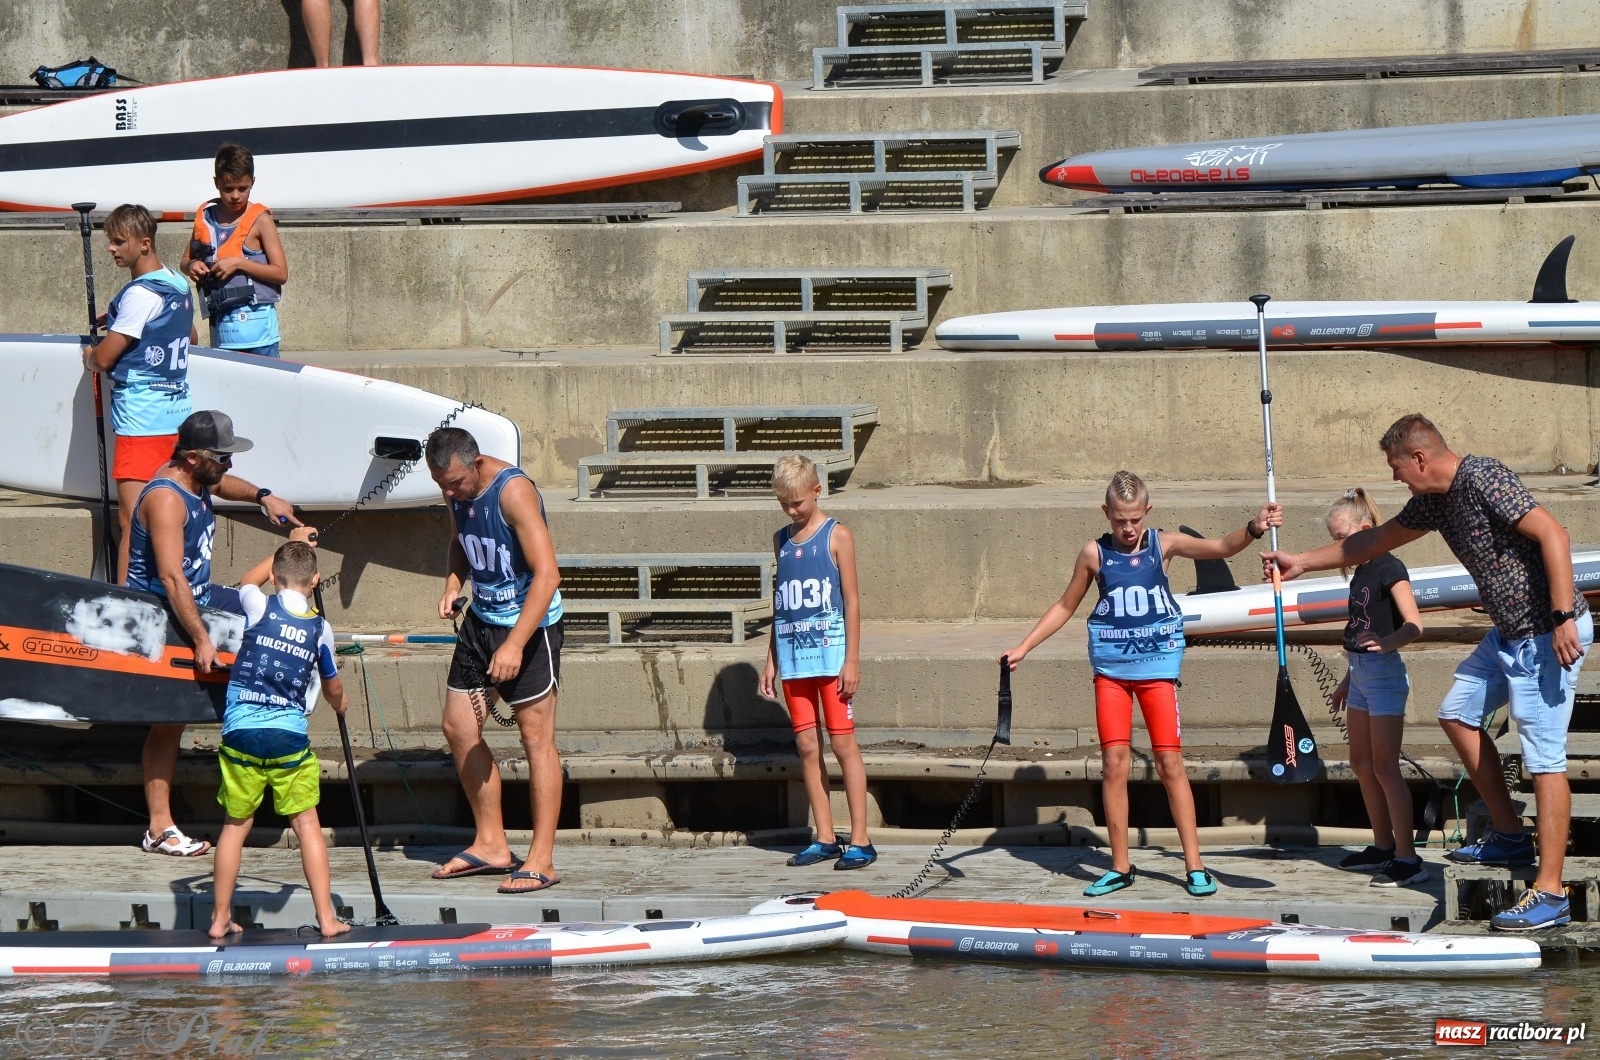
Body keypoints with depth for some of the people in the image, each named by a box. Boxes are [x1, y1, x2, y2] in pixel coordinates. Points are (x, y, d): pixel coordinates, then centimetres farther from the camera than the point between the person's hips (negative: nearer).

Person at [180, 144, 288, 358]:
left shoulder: (259, 220, -4)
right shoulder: (205, 216, 9)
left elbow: (281, 273, -7)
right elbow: (185, 261, 20)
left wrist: (238, 263, -17)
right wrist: (191, 266, -4)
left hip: (256, 325, -4)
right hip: (220, 323, 4)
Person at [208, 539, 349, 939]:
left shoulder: (259, 607, -2)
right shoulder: (319, 628, 1)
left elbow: (247, 580, 25)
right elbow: (333, 686, 17)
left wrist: (288, 546, 36)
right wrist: (339, 704, 40)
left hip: (241, 732, 0)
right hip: (289, 734, 0)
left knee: (236, 825, 10)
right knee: (306, 823, 6)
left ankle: (220, 918, 15)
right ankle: (326, 917, 4)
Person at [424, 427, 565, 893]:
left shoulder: (513, 491, -24)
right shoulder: (458, 491, 1)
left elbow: (547, 574, -28)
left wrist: (515, 644, -34)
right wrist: (452, 582, 1)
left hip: (528, 623, -9)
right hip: (481, 618, 9)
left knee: (536, 736, -7)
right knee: (458, 727, 8)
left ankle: (541, 860, -5)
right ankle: (490, 845, 19)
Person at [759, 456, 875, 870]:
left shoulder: (836, 536, -2)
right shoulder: (781, 540, 13)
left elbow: (851, 599, -4)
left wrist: (851, 660, -9)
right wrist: (772, 660, 15)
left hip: (829, 650, -5)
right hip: (793, 655, 5)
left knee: (842, 743, -5)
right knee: (807, 747, 4)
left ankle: (860, 841, -4)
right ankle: (825, 839, 9)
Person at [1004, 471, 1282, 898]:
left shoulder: (1164, 545, -1)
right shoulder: (1094, 554, 1)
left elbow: (1221, 547, -14)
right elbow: (1065, 606, 12)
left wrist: (1254, 528, -33)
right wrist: (1023, 648, 9)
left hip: (1156, 666, -1)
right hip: (1110, 668, 1)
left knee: (1171, 763, -2)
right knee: (1114, 766, 0)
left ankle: (1194, 866, 1)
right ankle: (1120, 867, 8)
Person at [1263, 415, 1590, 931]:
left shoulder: (1483, 480, -18)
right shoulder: (1436, 499, 12)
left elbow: (1552, 533, -26)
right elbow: (1379, 539, 27)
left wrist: (1563, 619, -30)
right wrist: (1302, 561, 31)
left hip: (1547, 635, -11)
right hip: (1509, 633, 11)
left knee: (1544, 758, -11)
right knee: (1458, 713, 22)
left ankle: (1549, 893, -12)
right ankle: (1510, 838, 24)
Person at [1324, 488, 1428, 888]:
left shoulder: (1389, 569, -15)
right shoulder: (1360, 573, 13)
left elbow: (1414, 625, -25)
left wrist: (1385, 643, -44)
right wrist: (1349, 679, 26)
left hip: (1385, 673, -10)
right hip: (1362, 675, 10)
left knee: (1385, 767, -10)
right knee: (1361, 764, 15)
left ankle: (1408, 858, -10)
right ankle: (1383, 846, 25)